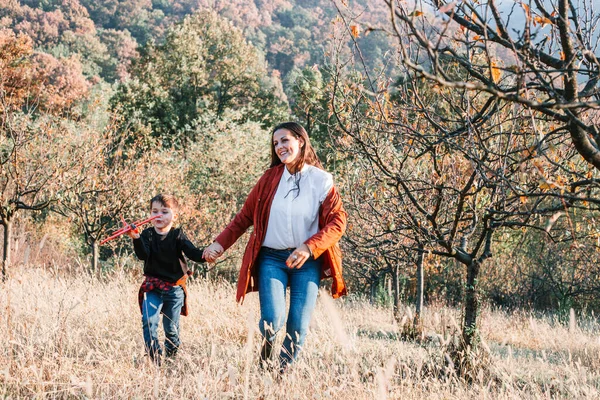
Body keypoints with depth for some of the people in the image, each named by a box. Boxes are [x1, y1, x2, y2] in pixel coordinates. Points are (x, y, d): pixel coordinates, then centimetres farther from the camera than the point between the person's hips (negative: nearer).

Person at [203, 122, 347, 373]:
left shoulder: (321, 180, -2)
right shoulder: (270, 178, 4)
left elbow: (337, 222, -6)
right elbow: (245, 216, 9)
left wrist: (309, 248, -20)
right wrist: (220, 244, -1)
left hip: (307, 261, 0)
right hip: (271, 258, 0)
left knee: (298, 325, -4)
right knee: (272, 320, -15)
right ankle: (264, 364, 16)